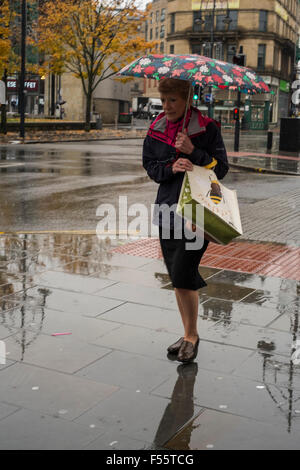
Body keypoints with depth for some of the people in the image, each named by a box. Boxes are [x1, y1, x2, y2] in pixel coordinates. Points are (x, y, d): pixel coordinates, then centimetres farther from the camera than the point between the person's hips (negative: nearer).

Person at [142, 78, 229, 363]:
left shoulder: (207, 128, -5)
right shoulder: (156, 129, 9)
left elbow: (221, 168, -6)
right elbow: (150, 166, 7)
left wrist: (193, 152, -19)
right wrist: (171, 167, -12)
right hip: (168, 208, 5)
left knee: (183, 275, -11)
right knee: (176, 276, 11)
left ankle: (192, 335, 8)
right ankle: (188, 334, 26)